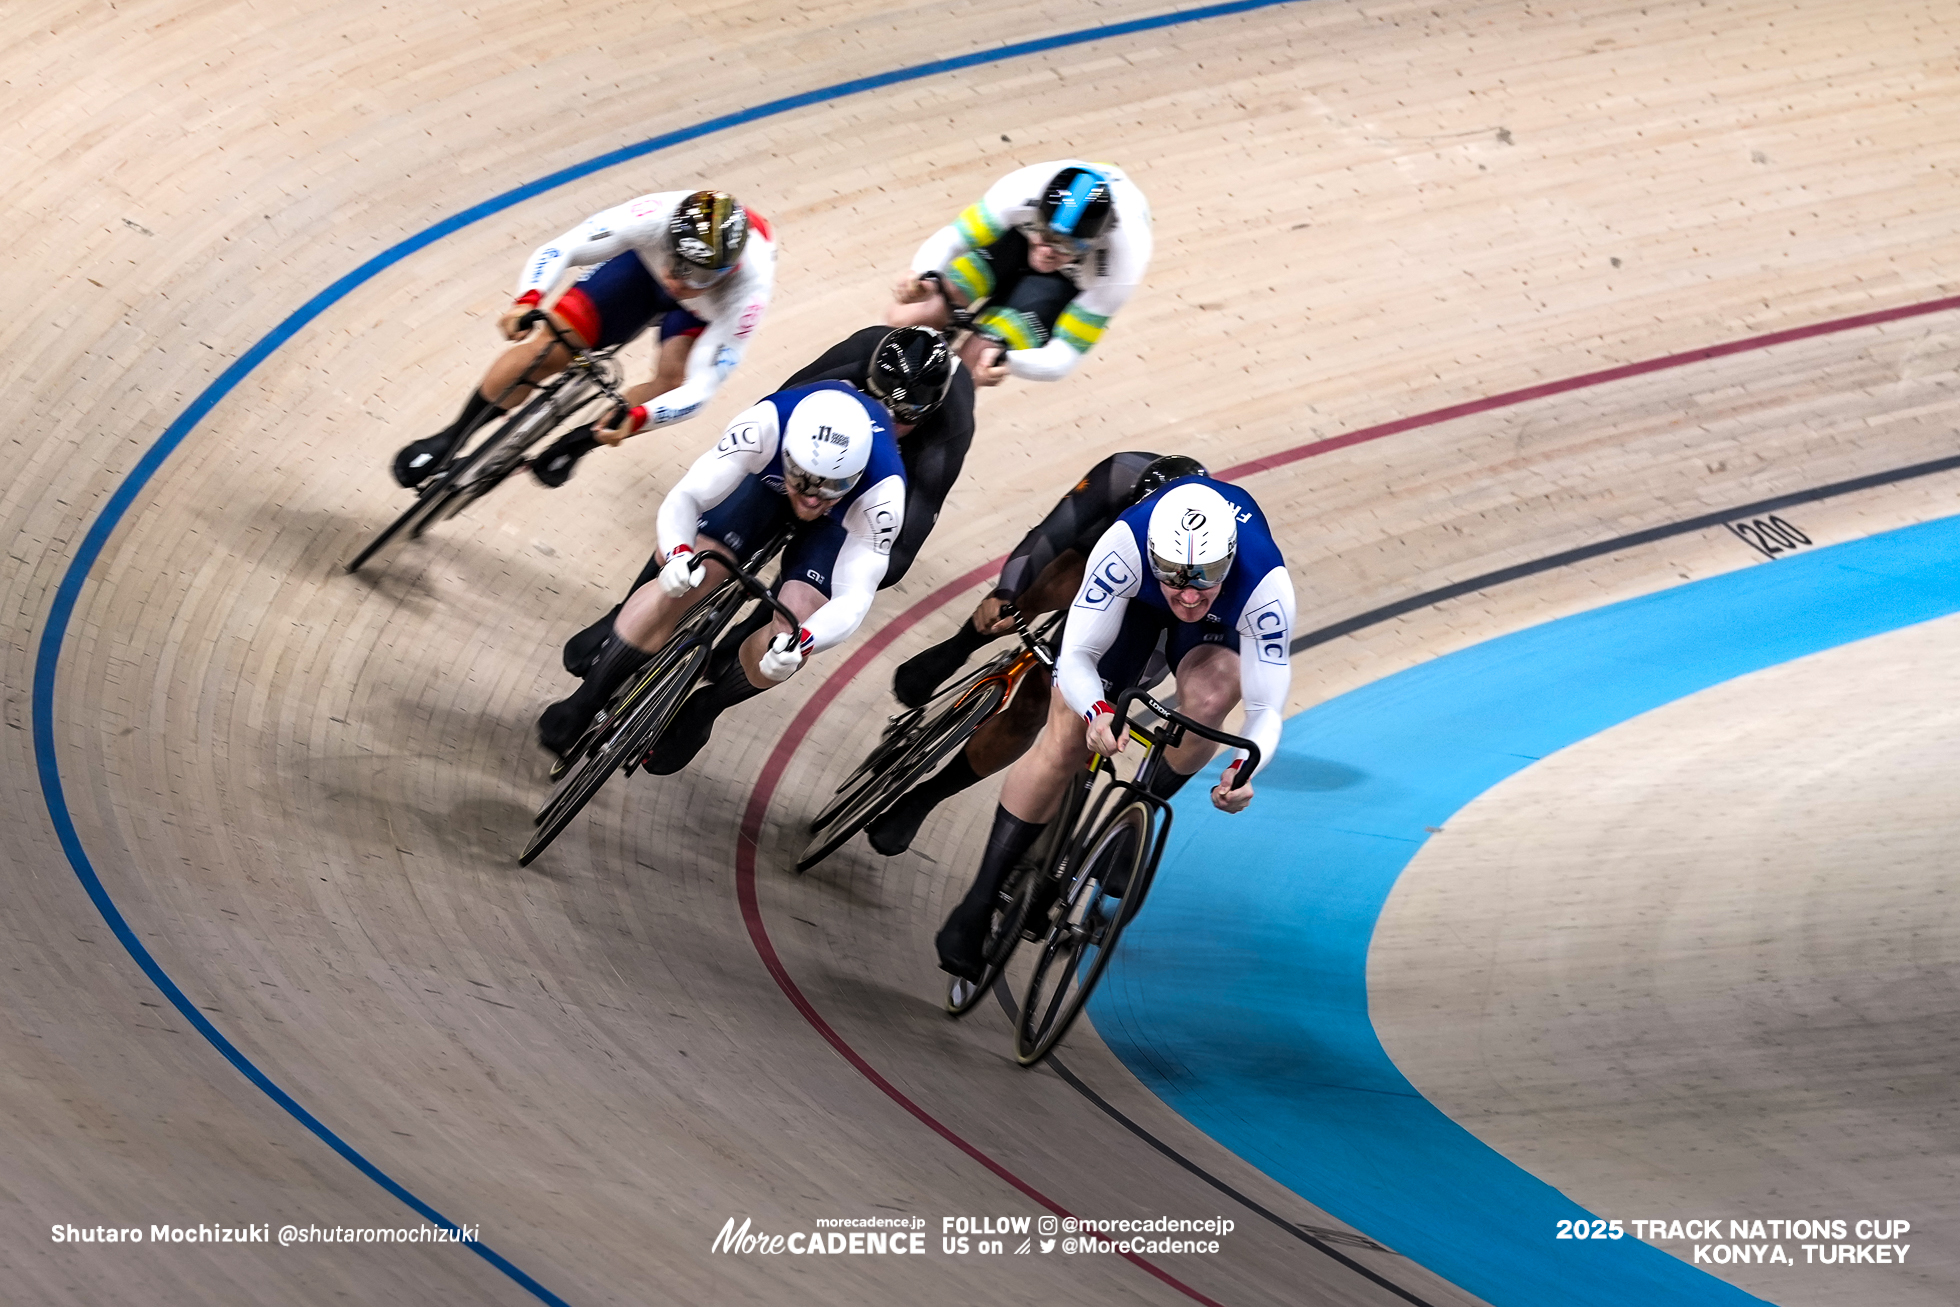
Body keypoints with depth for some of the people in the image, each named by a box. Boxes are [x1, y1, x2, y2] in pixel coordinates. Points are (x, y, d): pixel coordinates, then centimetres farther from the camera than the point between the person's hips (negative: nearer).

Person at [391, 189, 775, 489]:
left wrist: (634, 420, -59)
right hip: (641, 260, 1)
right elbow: (559, 251, -33)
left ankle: (580, 441, 1)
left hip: (708, 310, -1)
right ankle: (451, 438, 12)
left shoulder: (748, 291, -43)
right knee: (546, 349, -12)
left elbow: (700, 387, -41)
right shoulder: (654, 217, -42)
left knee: (673, 379, -29)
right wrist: (527, 302, -52)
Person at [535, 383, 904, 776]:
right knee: (681, 584, -17)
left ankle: (701, 710, 8)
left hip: (843, 519, -1)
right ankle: (585, 702, 1)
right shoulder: (768, 423, -41)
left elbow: (855, 596, -41)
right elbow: (685, 496, -37)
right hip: (766, 478, 1)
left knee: (795, 626, -21)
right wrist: (677, 553, -59)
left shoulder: (883, 493, -42)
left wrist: (800, 642, -61)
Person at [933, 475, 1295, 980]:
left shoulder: (1266, 583, -41)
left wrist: (1245, 769, -55)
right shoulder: (1126, 545, -42)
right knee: (1064, 743, -9)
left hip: (1223, 619, 0)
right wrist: (1096, 711, -56)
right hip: (1135, 596, 0)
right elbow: (1077, 656, -34)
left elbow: (1267, 707, -35)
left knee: (1209, 696, -33)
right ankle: (978, 905, 3)